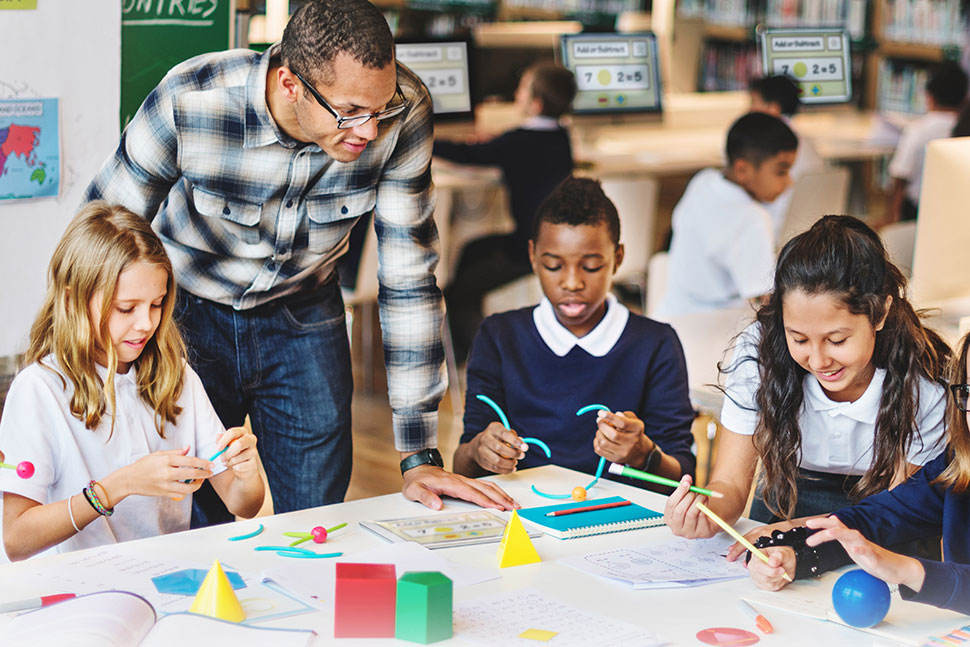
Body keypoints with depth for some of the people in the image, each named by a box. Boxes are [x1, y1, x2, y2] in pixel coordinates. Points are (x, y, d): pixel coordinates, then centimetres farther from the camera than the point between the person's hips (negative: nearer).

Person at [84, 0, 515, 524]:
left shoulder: (402, 111, -24)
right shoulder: (190, 102, -30)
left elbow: (408, 280, -16)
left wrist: (419, 456, -16)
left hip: (302, 314, 2)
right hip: (187, 314, -2)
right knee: (194, 531, 1)